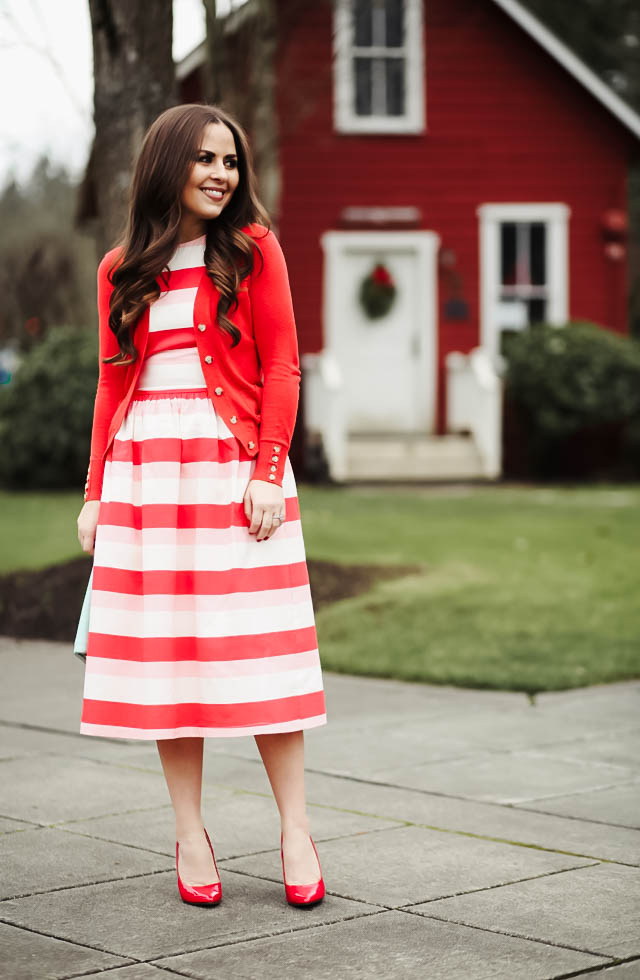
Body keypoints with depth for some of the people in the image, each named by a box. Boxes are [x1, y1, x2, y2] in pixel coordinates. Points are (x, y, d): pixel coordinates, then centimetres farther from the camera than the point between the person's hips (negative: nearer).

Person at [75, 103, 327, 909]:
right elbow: (111, 384, 14)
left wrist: (269, 473, -11)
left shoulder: (252, 250, 4)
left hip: (234, 468, -2)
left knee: (258, 650, -4)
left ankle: (295, 831, 4)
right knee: (166, 653, 2)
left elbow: (281, 368, 0)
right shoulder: (121, 270, 12)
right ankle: (190, 834, 10)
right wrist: (95, 493, 9)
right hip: (145, 472, 3)